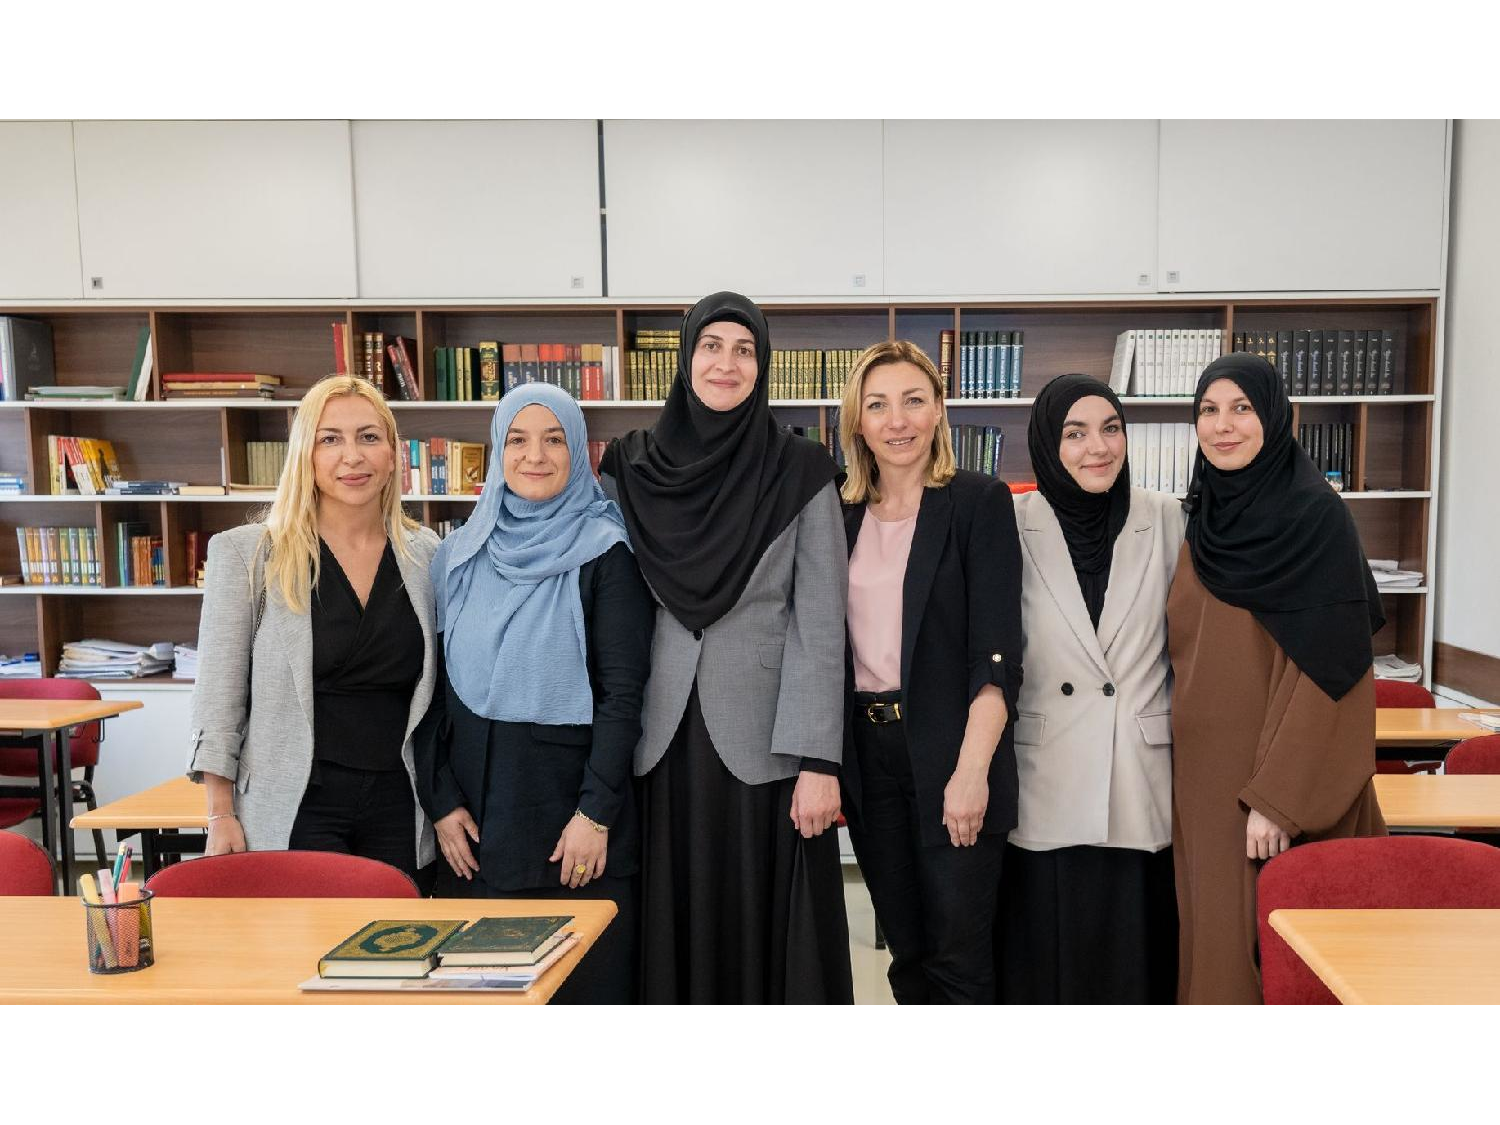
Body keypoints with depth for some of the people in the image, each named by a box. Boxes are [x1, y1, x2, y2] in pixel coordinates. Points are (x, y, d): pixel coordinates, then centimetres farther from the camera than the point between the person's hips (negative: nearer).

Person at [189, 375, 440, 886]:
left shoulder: (426, 555, 5)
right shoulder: (246, 555, -3)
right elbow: (218, 696, -3)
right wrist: (221, 817, -6)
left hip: (398, 808, 3)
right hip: (294, 810, -3)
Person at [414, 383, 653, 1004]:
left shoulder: (603, 553, -5)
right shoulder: (458, 555, 7)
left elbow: (622, 693, -10)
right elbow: (433, 687, 7)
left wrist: (597, 813, -15)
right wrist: (440, 801, -1)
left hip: (568, 795, -3)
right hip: (475, 802, 4)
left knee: (580, 975, 6)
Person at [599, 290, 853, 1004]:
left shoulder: (801, 471, -3)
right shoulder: (630, 467, 4)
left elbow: (820, 623, -6)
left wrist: (818, 762, -11)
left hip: (763, 741, -2)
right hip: (661, 739, 2)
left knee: (763, 930, 6)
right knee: (671, 925, 11)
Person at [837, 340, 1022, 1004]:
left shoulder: (978, 502, -4)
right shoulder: (843, 515, 10)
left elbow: (996, 653, -11)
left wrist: (971, 769, -20)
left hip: (949, 749, -4)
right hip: (866, 750, 5)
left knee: (959, 955, 2)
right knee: (905, 950, 14)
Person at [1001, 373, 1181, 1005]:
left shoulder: (1165, 519, 3)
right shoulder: (1015, 525, -3)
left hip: (1143, 782, 1)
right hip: (1046, 786, -1)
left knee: (1137, 956, 9)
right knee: (1048, 958, 7)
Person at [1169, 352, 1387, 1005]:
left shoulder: (1317, 515, -10)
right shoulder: (1203, 521, 9)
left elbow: (1328, 664, -15)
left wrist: (1277, 797, -20)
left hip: (1285, 777, -6)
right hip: (1204, 771, 6)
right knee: (1214, 934, 12)